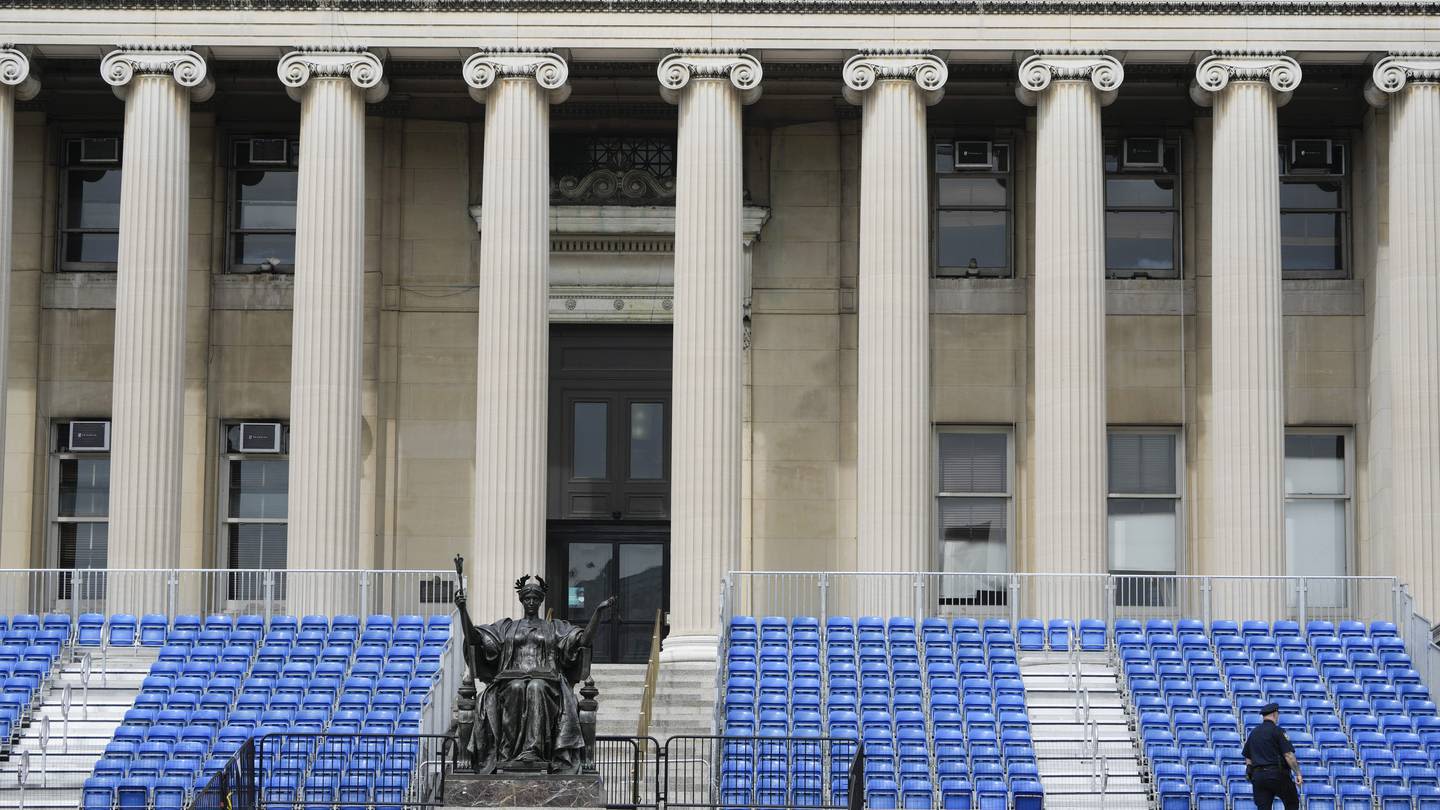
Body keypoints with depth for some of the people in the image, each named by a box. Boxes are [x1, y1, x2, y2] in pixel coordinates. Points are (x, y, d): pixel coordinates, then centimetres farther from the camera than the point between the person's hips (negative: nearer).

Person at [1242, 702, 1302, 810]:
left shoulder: (1253, 733, 13)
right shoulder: (1277, 731, -6)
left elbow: (1248, 758, 16)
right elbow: (1288, 755, -13)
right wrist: (1298, 773, -11)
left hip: (1258, 776, 5)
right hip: (1278, 774, -5)